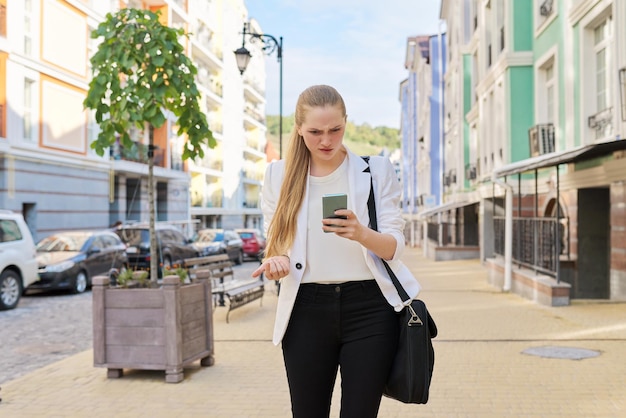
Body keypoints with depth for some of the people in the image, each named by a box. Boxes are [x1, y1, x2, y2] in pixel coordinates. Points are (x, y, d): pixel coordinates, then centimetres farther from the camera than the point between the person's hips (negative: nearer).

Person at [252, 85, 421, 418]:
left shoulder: (376, 170, 2)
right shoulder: (279, 175, 5)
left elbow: (395, 247, -4)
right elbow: (273, 242, 11)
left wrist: (362, 234, -26)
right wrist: (277, 260, -13)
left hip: (368, 307, -1)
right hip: (307, 310, 1)